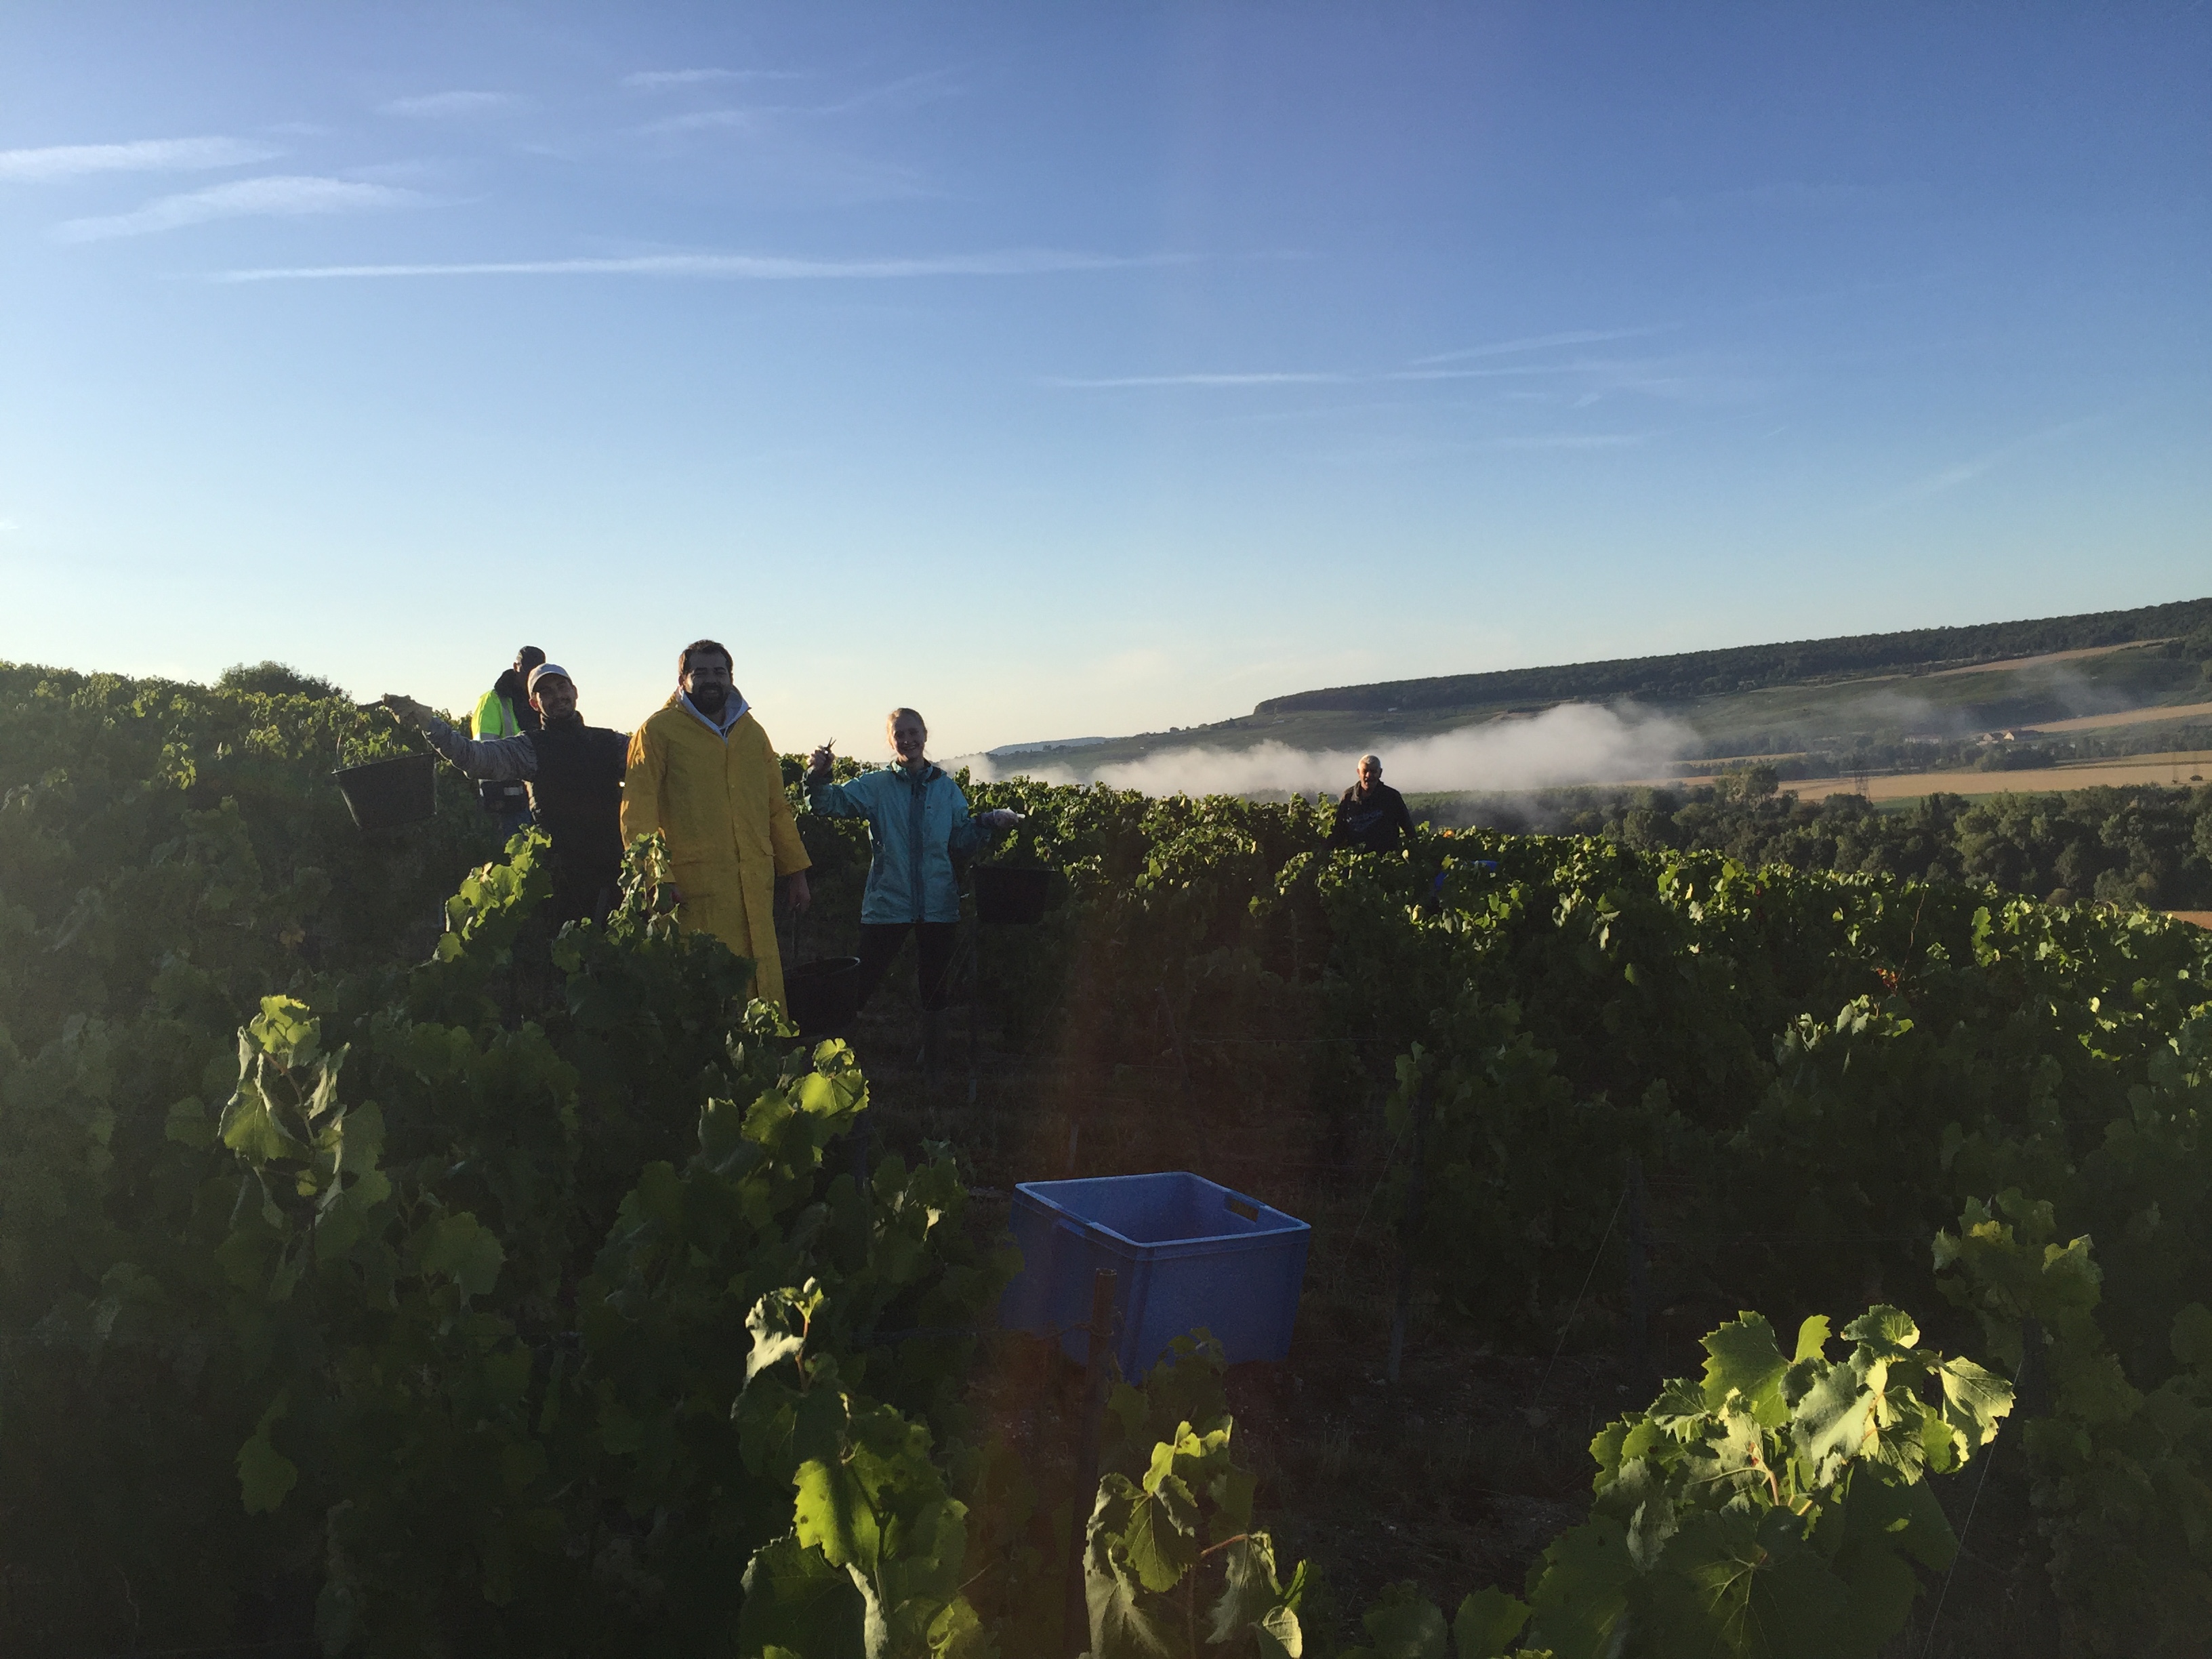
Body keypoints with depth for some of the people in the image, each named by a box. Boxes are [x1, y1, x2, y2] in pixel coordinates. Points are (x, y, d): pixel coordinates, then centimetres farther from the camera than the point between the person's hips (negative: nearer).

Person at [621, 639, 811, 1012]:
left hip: (756, 883, 5)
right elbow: (638, 810, -3)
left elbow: (777, 807, 21)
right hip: (695, 885, -5)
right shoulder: (659, 730, 2)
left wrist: (795, 869, 18)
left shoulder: (750, 730, 18)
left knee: (764, 979, 4)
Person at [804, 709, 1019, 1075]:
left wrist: (990, 823, -5)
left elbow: (960, 842, 8)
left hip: (938, 905, 2)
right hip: (887, 904, -2)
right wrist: (818, 776, -26)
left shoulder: (947, 789, 7)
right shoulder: (876, 785, 1)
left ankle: (933, 1067, 28)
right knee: (862, 984, -5)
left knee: (935, 989, 13)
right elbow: (831, 803, -9)